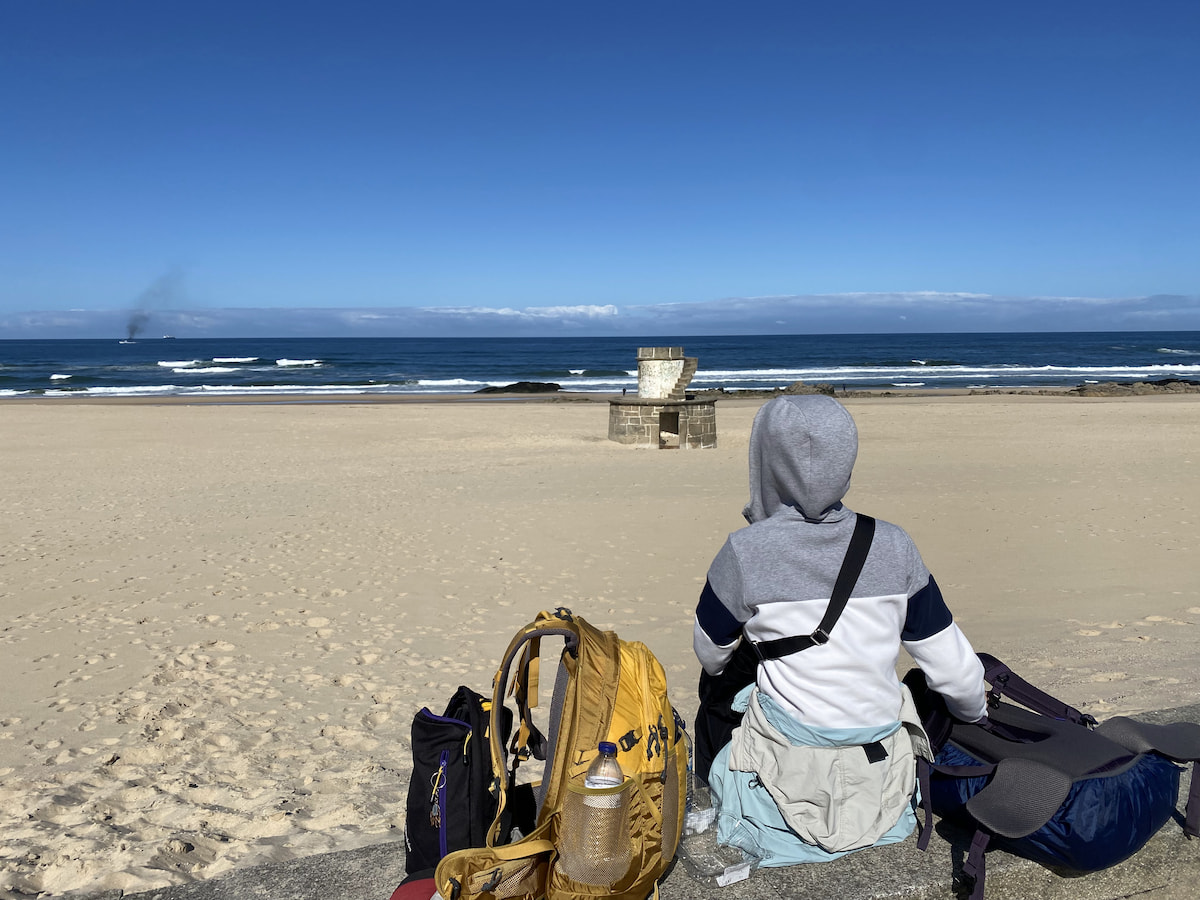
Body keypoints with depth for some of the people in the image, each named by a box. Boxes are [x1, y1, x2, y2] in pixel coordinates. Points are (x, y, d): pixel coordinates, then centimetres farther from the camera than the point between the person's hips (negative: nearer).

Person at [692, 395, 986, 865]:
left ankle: (714, 800, 32)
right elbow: (954, 670, 2)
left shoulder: (746, 552, -13)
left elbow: (710, 655, 4)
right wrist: (977, 713, 24)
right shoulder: (893, 546, -5)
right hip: (883, 790, 4)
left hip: (786, 787, -3)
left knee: (720, 680, 25)